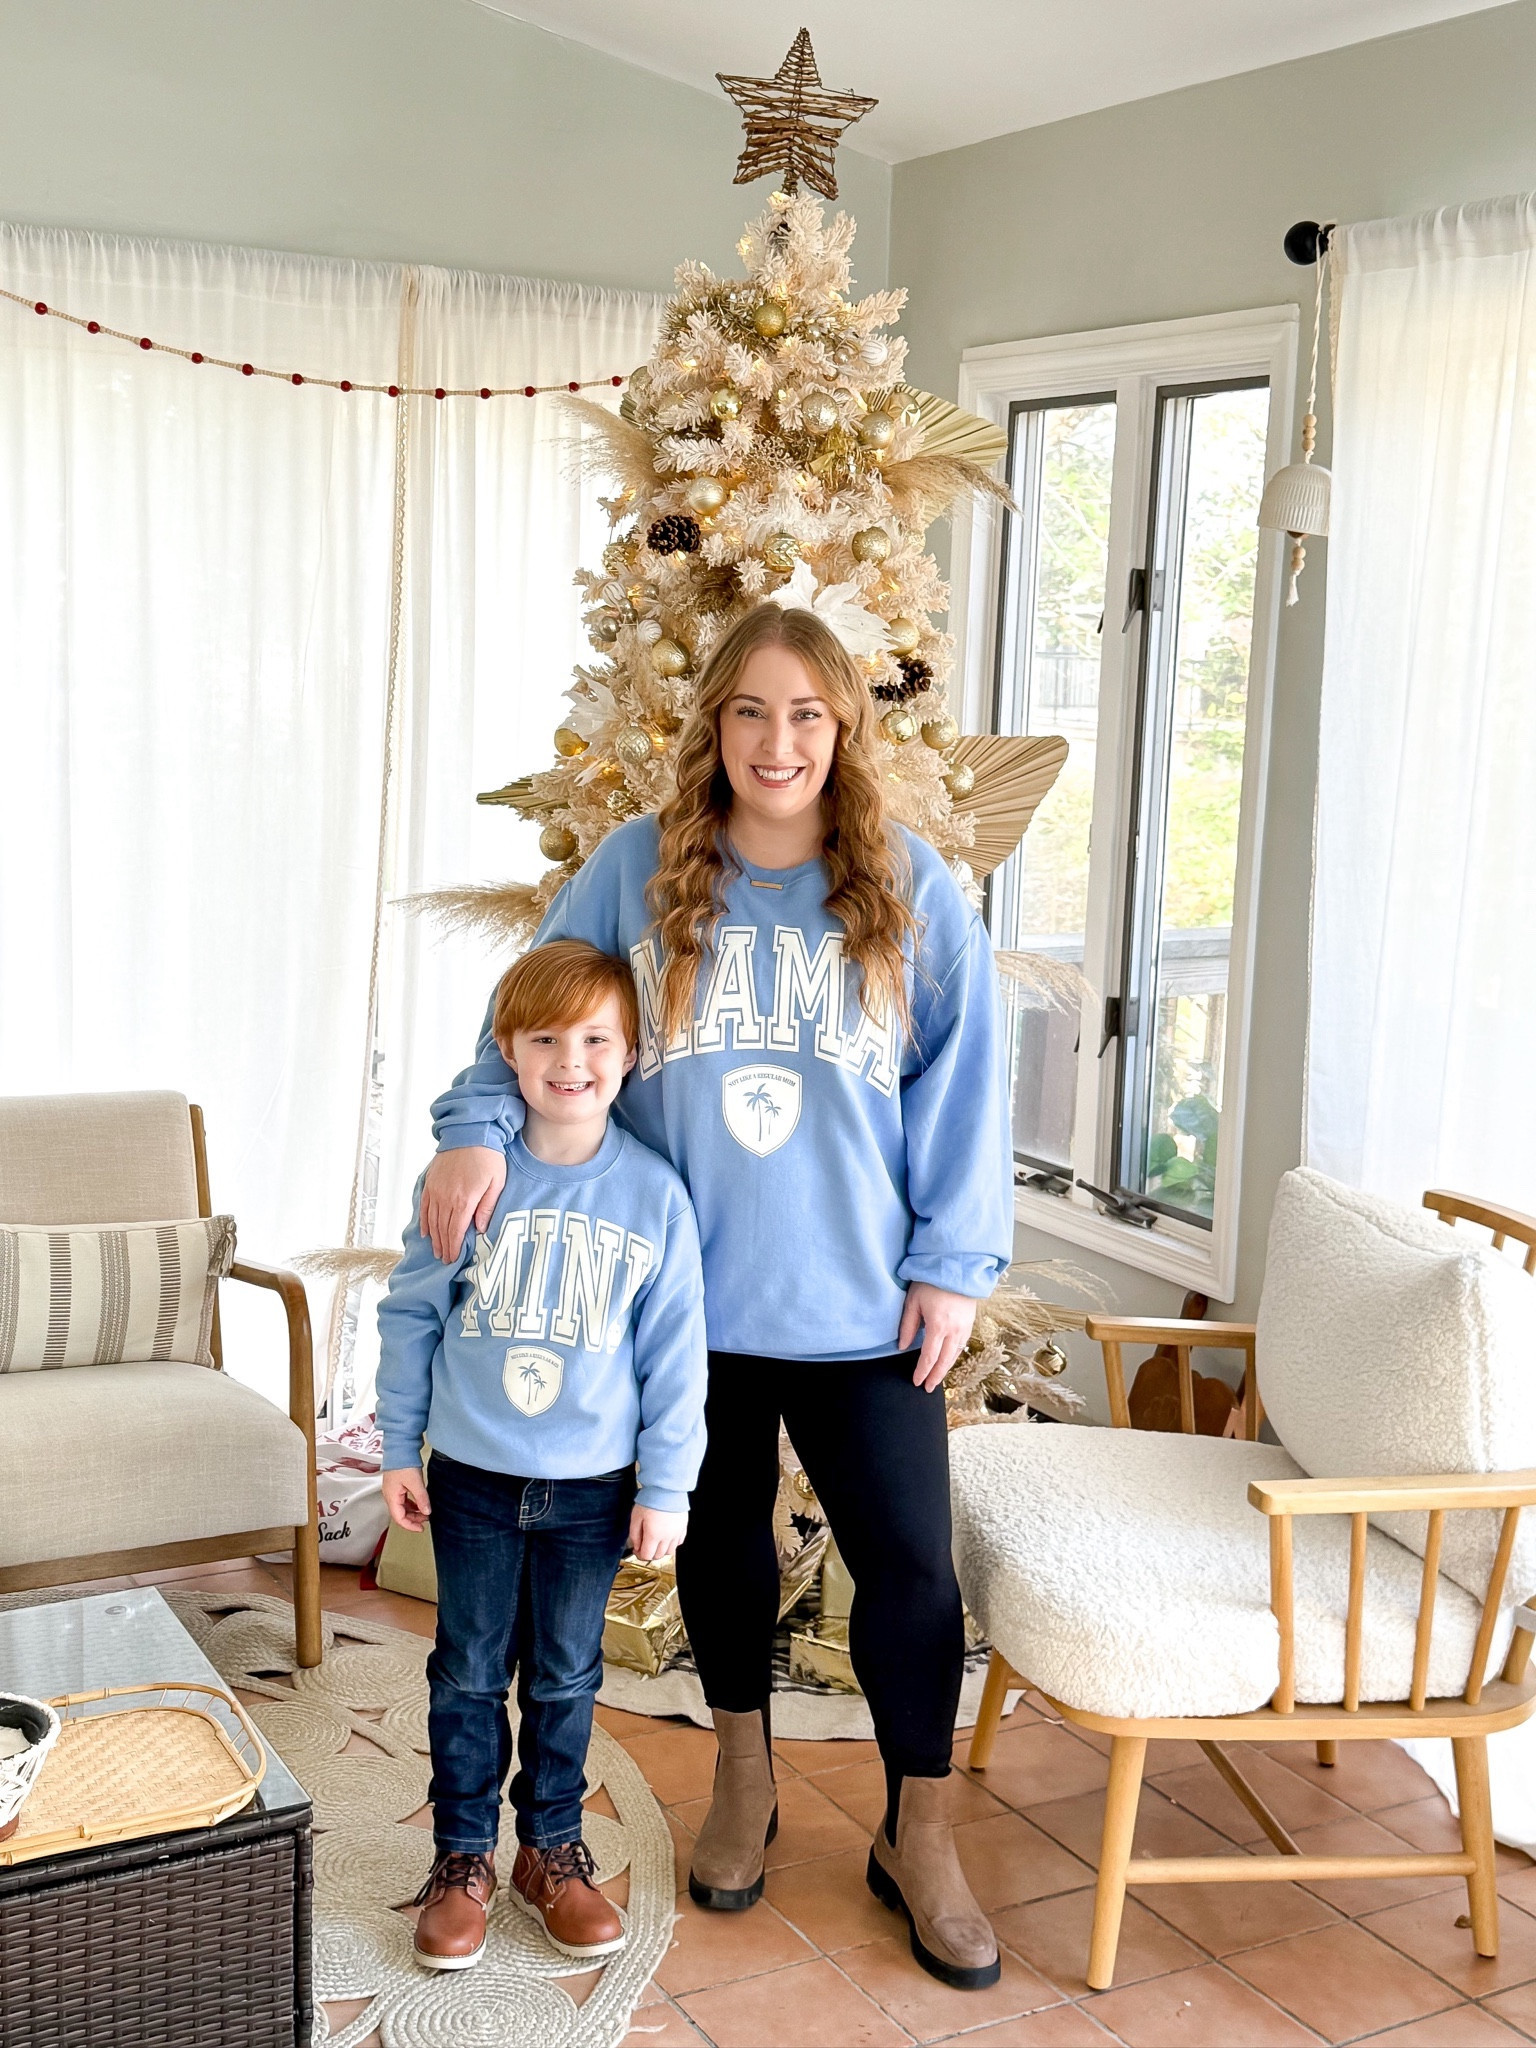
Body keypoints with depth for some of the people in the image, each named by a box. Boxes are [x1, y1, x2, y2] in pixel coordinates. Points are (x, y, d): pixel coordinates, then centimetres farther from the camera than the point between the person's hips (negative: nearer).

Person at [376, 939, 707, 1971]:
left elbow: (674, 1352, -4)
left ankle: (552, 1849, 33)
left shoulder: (654, 1194, -9)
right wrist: (399, 1448, 2)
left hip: (593, 1486, 0)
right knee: (469, 1673, 11)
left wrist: (666, 1486, -3)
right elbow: (411, 1313, 1)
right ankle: (463, 1858, 28)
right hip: (472, 1474, 0)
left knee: (566, 1677, 14)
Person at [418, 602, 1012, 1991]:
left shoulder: (912, 888, -3)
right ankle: (744, 1786, 41)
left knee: (909, 1562, 2)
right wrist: (477, 1126, -12)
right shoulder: (637, 872, -2)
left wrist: (953, 1261, -4)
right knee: (722, 1541, 17)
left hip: (859, 1301, -1)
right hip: (688, 1297, 1)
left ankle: (920, 1840, 24)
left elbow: (964, 1082, -1)